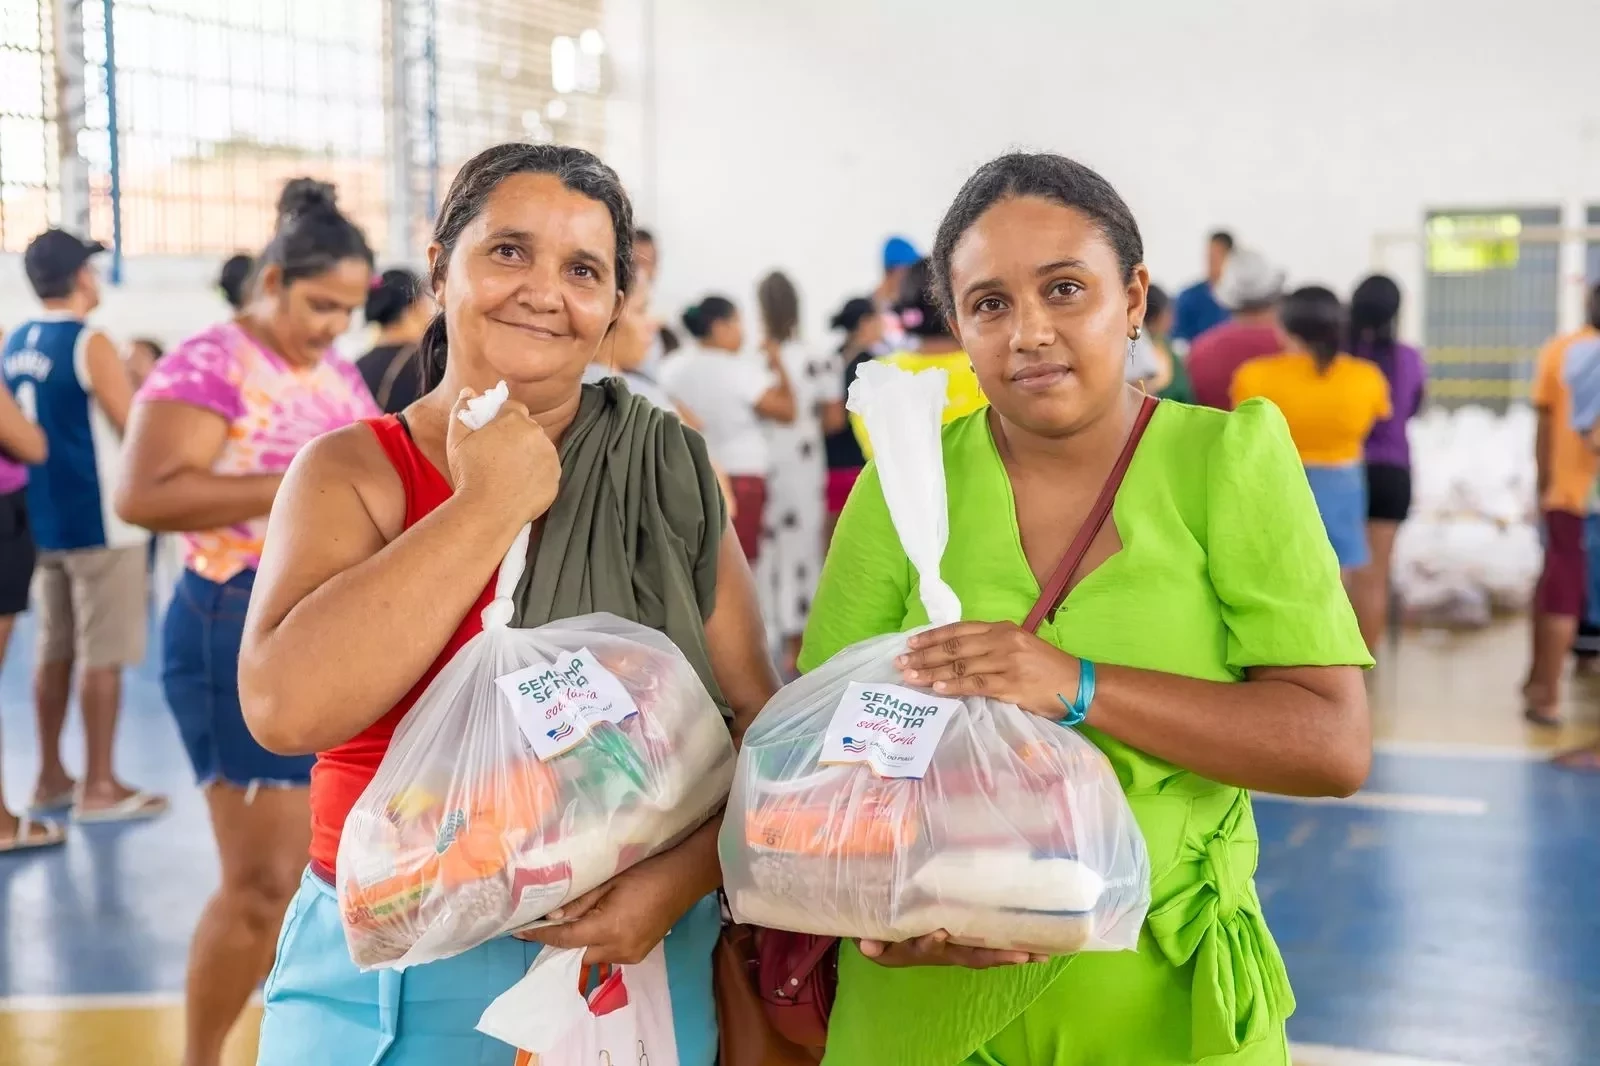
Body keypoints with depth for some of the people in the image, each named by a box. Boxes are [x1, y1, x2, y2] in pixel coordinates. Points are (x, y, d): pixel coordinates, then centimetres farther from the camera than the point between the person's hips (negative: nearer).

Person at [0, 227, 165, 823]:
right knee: (102, 656, -2)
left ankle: (51, 778, 21)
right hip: (99, 520, -8)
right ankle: (99, 788, 1)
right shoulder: (90, 344, -14)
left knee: (53, 651, 14)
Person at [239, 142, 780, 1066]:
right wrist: (490, 506, -16)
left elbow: (758, 717, -3)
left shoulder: (666, 471, 0)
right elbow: (285, 707, -21)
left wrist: (683, 874, -20)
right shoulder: (352, 472, -4)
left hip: (635, 960, 1)